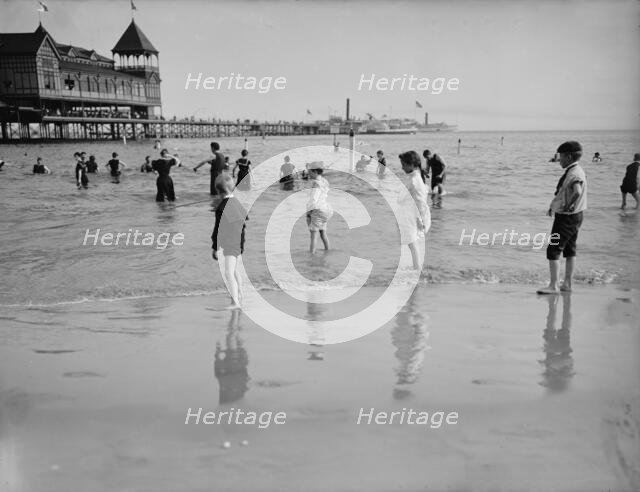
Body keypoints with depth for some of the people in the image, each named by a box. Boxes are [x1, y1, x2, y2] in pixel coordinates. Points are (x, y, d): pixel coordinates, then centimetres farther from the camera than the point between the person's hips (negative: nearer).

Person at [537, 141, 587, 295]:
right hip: (575, 216, 10)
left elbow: (577, 192, -41)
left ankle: (553, 286, -4)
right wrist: (554, 207, 17)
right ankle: (567, 284, 22)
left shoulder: (573, 174, -21)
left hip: (566, 218, -10)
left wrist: (568, 206, -26)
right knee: (569, 250, 15)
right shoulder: (577, 171, 11)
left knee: (553, 251, -5)